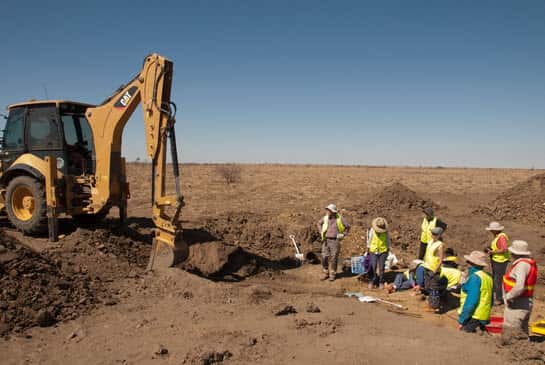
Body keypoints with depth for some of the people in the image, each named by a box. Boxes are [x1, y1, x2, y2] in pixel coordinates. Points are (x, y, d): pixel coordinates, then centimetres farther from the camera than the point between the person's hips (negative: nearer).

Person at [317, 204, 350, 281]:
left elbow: (348, 226, 4)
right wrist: (321, 232, 13)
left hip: (335, 241, -3)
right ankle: (326, 273, 16)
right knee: (324, 257, 2)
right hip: (326, 241, 3)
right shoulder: (325, 218, 3)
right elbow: (319, 223, 23)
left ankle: (332, 274, 13)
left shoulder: (339, 218, -5)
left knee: (333, 258, 1)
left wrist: (343, 235, 1)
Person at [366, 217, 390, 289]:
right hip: (373, 251, 0)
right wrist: (368, 249, 5)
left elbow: (388, 241, 5)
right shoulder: (372, 230, -8)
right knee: (373, 267, -4)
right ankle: (372, 282, 10)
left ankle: (381, 282, 16)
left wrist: (388, 250, 6)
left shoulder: (386, 231, -6)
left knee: (381, 268, 3)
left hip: (383, 251, 0)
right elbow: (369, 240, 2)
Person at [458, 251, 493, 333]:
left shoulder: (474, 277, -17)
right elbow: (490, 300, 15)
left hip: (473, 318, -9)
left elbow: (471, 301, -22)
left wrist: (462, 320, -17)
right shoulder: (488, 276, 9)